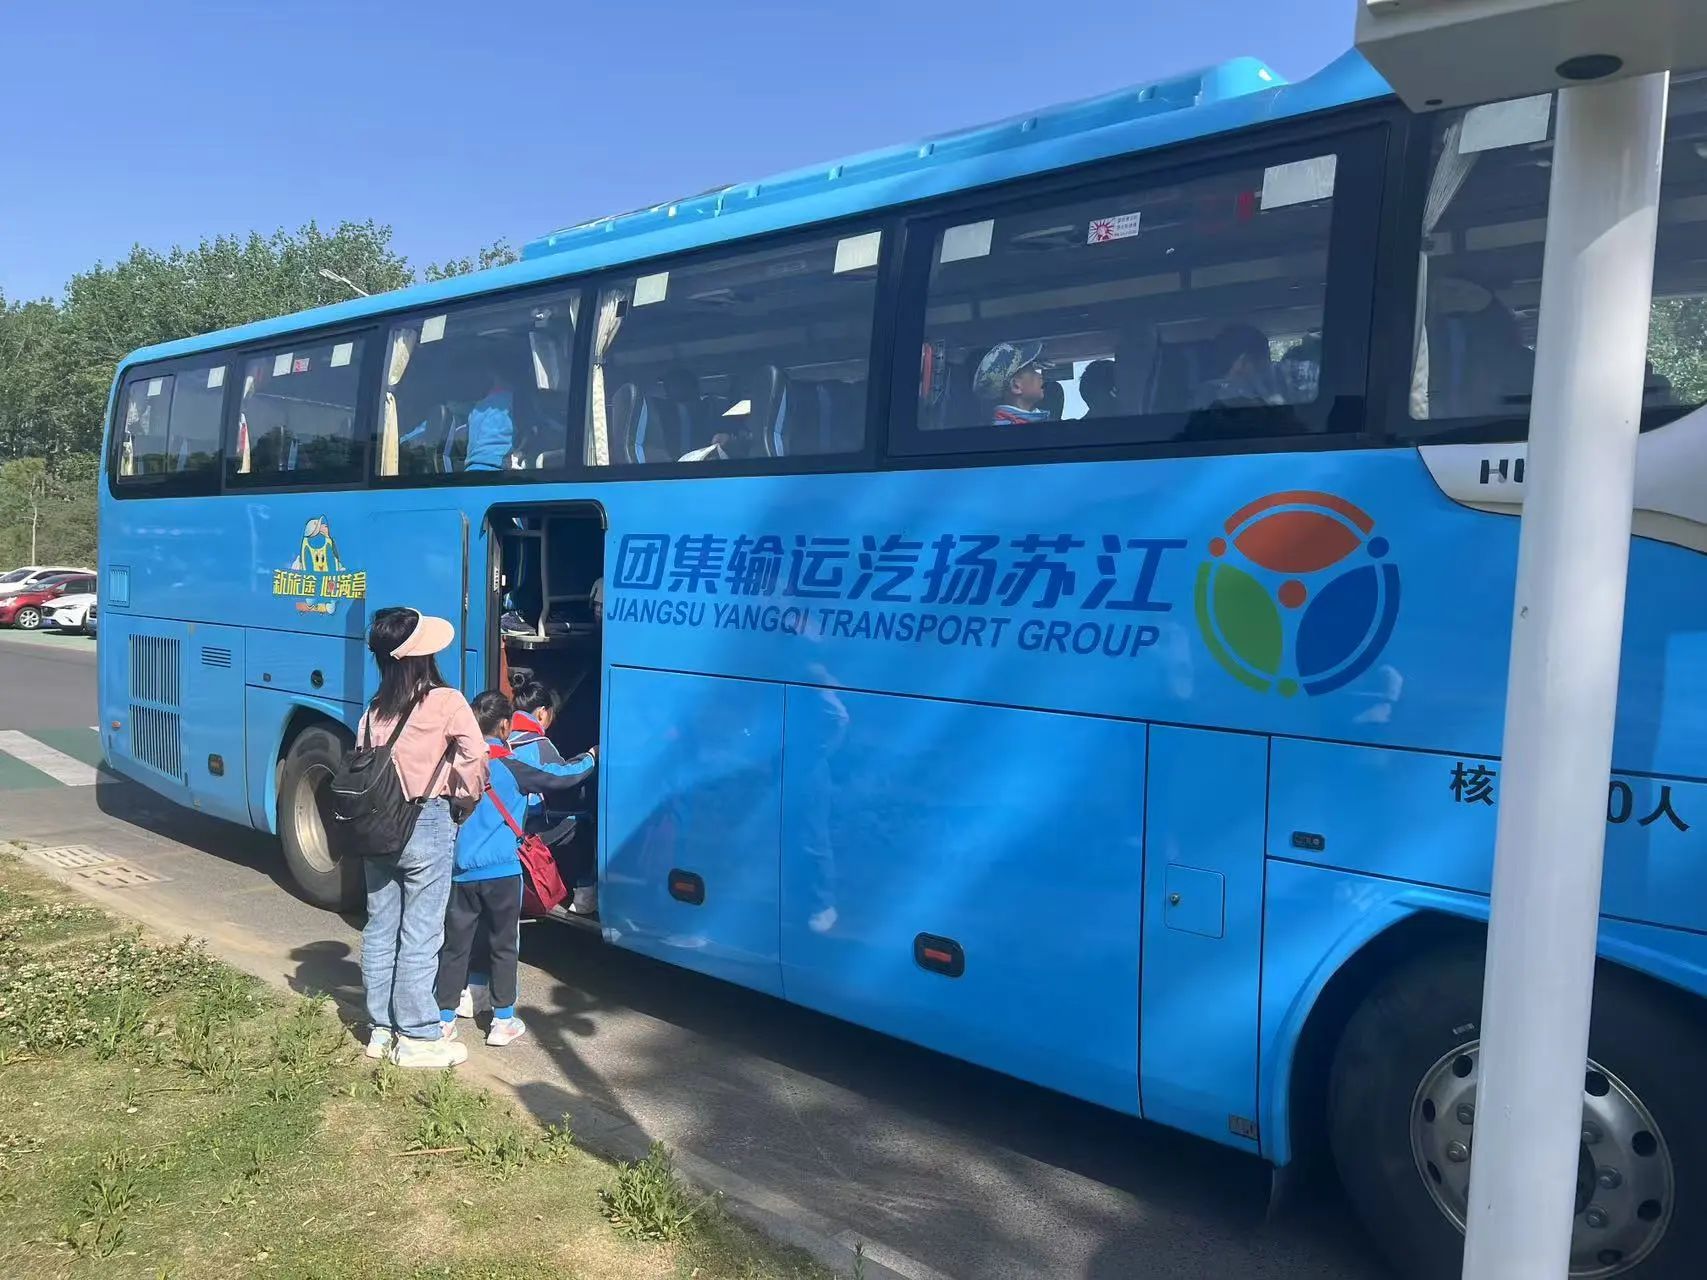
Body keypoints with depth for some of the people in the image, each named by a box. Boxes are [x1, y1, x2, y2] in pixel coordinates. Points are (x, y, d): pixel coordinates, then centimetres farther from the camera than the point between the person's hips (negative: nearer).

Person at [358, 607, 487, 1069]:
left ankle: (382, 1029, 26)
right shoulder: (446, 702, -13)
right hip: (427, 827, -6)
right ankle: (417, 1038, 11)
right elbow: (474, 759, -21)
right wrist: (465, 801, -4)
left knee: (380, 930, 14)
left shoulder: (375, 709, 5)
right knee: (420, 936, 2)